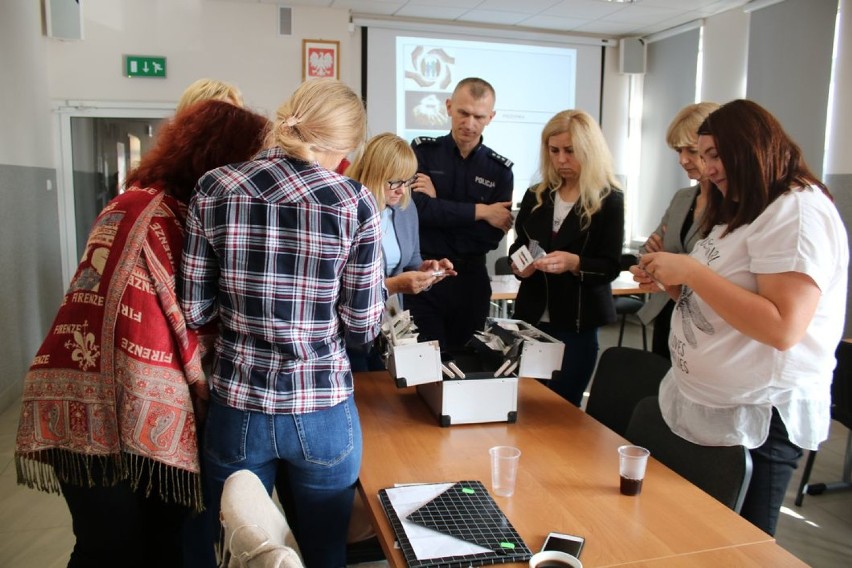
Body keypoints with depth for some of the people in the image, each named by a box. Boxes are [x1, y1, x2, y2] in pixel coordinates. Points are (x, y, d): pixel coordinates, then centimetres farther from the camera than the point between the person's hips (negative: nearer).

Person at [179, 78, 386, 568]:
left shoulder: (214, 190, -6)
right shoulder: (355, 202, -12)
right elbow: (364, 327, -8)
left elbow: (195, 311, -3)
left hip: (236, 409, 2)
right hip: (322, 413, -1)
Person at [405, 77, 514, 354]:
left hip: (471, 279, 2)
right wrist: (479, 211, -13)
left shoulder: (500, 169, 2)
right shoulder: (422, 151, -1)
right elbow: (416, 208, -17)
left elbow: (493, 236, -6)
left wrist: (438, 204, -12)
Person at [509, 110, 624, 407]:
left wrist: (574, 263, -28)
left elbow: (611, 267, -10)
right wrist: (519, 265, -10)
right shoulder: (536, 195, 8)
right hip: (533, 315, 4)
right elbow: (517, 246, 12)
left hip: (578, 321, -4)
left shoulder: (609, 200, -4)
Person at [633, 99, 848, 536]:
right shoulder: (740, 212, 15)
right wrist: (669, 282, 2)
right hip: (704, 406, 9)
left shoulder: (799, 211, -15)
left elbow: (783, 328, -26)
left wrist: (691, 271, -23)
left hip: (756, 419, -8)